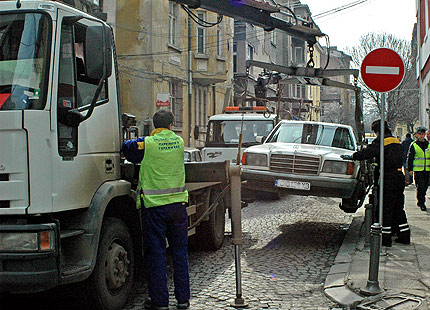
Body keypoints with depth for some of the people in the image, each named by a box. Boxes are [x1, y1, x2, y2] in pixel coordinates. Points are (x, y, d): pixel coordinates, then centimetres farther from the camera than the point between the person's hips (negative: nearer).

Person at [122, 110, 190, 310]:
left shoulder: (147, 143, -8)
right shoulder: (179, 142, 4)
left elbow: (126, 149, 4)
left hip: (154, 205, -3)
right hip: (178, 203, 4)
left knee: (156, 254, 5)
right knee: (180, 252, 12)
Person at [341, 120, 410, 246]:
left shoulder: (382, 141, -10)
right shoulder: (396, 141, 17)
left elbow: (368, 152, -19)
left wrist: (352, 157, -12)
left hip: (389, 178, -8)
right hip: (399, 177, 8)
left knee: (386, 209, -4)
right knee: (398, 209, 16)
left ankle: (386, 238, -2)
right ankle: (404, 235, 20)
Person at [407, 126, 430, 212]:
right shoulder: (413, 145, -2)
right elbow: (410, 158, 0)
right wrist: (410, 169, -5)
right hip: (417, 169, -4)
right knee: (420, 186, -11)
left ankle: (420, 201, 25)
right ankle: (421, 202, -1)